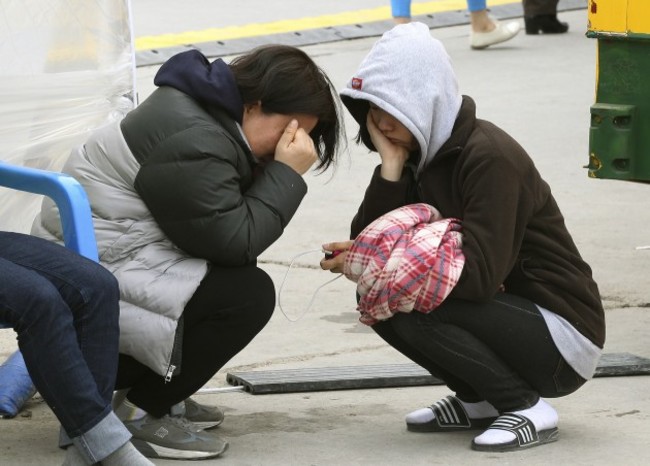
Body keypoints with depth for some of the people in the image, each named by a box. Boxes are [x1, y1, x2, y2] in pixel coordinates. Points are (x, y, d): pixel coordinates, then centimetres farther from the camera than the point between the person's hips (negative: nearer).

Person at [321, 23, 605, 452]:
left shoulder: (489, 156, -21)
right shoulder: (420, 154, 5)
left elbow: (479, 275, -30)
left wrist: (381, 265, -28)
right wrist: (390, 163, -14)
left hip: (564, 335, -9)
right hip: (507, 311, 9)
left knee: (412, 308, -26)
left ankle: (528, 409, -11)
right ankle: (478, 401, 9)